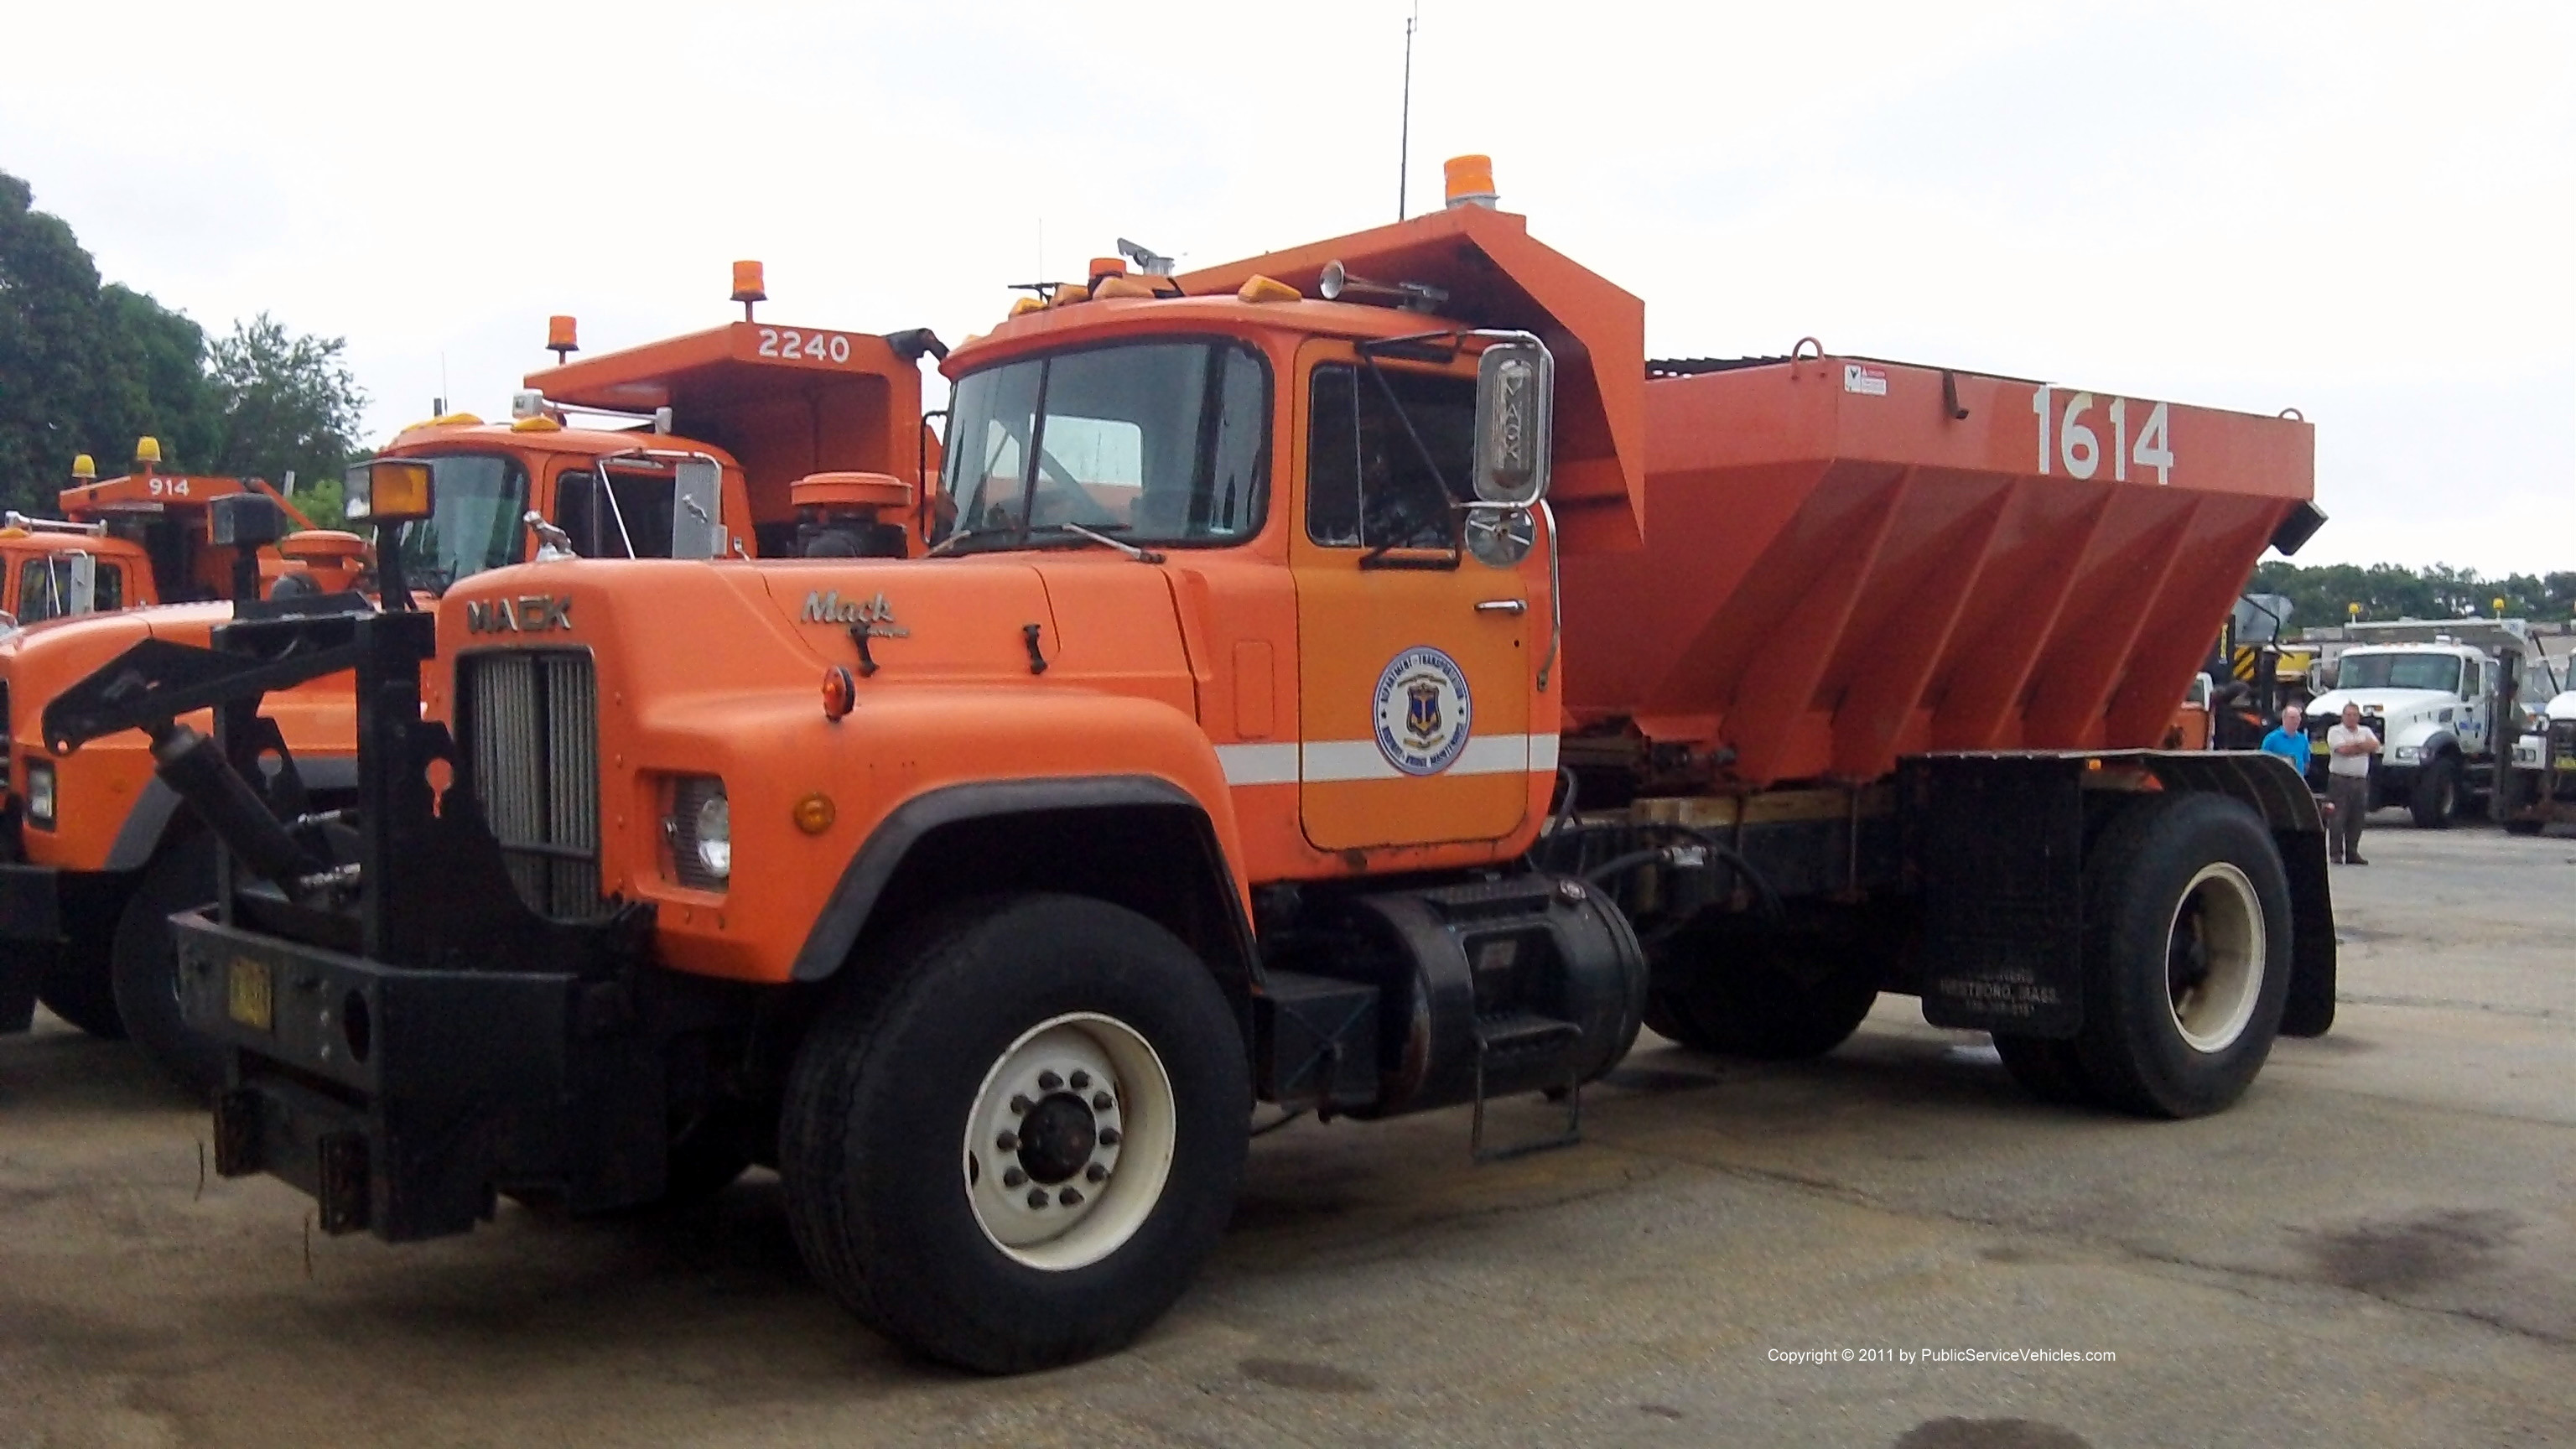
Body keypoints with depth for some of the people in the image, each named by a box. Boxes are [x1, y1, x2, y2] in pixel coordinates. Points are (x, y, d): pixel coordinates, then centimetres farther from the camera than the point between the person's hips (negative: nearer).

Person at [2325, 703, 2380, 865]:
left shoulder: (2365, 731, 15)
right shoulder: (2335, 732, 1)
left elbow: (2375, 746, -3)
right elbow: (2342, 750, -15)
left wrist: (2354, 745, -11)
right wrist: (2363, 747, -3)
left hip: (2360, 781, 5)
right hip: (2339, 780, -4)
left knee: (2356, 819, 6)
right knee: (2338, 819, -7)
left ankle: (2352, 853, 13)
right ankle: (2336, 854, -5)